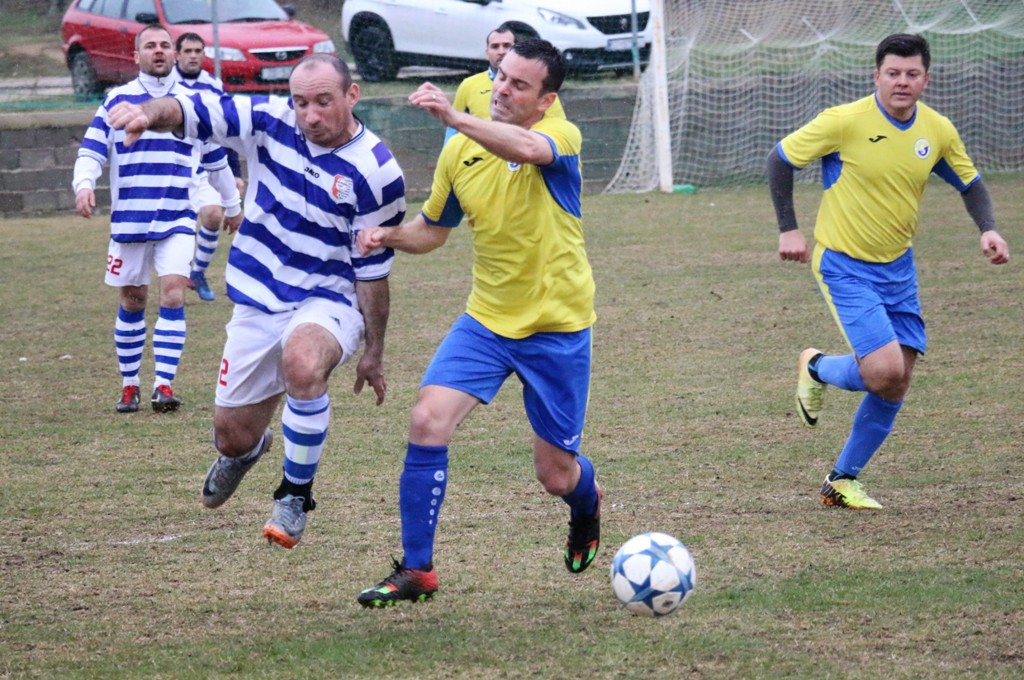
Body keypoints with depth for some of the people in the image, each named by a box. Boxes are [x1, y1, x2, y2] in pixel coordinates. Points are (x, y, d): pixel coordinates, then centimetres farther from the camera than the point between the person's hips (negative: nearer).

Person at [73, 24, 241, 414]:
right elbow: (91, 151, -1)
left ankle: (164, 384, -17)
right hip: (129, 218, 0)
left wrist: (232, 202, 28)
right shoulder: (116, 101, 3)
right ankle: (129, 385, 20)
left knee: (173, 294, -16)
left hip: (177, 220, 0)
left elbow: (216, 161, 20)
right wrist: (84, 184, -20)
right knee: (132, 302, 8)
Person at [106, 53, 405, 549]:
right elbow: (192, 111, -11)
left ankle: (295, 495, -19)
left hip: (329, 301, -4)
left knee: (302, 362, -39)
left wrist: (373, 353, -4)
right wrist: (150, 113, -35)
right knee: (233, 434, 9)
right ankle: (245, 450, 52)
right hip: (258, 302, 4)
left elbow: (372, 271, -10)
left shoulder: (376, 172, -16)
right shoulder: (270, 122, -7)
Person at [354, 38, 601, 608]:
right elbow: (433, 229, 16)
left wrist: (456, 118, -55)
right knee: (428, 421, -18)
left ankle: (588, 506, 46)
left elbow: (529, 148, -41)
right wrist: (391, 236, -7)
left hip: (558, 327, -4)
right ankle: (416, 571, -9)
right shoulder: (460, 153, 0)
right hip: (486, 320, 4)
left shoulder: (561, 136, -15)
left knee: (557, 476, 6)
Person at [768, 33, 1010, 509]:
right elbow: (780, 159, -6)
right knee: (884, 370, -20)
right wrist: (788, 229, -10)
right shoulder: (845, 122, -17)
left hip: (897, 268, 6)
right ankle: (817, 369, 14)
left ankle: (842, 482, 22)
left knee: (895, 386, 5)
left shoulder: (938, 131, -2)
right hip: (844, 266, -6)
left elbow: (970, 184, 14)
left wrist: (988, 230, -4)